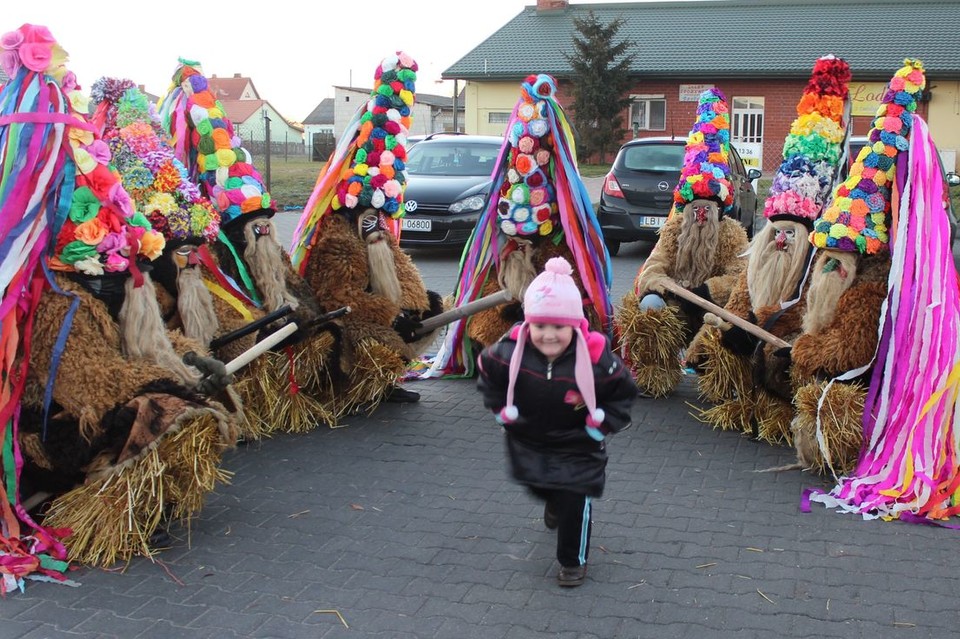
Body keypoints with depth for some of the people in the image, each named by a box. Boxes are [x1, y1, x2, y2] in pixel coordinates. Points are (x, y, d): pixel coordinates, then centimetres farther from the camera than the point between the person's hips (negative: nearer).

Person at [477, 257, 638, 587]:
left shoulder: (596, 359, -30)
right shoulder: (510, 352, -25)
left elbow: (624, 392, -11)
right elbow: (487, 372, -2)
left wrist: (599, 426, -13)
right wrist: (502, 410, -4)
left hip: (577, 446, -3)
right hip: (528, 441, 3)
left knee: (575, 503, 0)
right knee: (537, 486, 25)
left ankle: (574, 560, 25)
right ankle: (554, 503, 62)